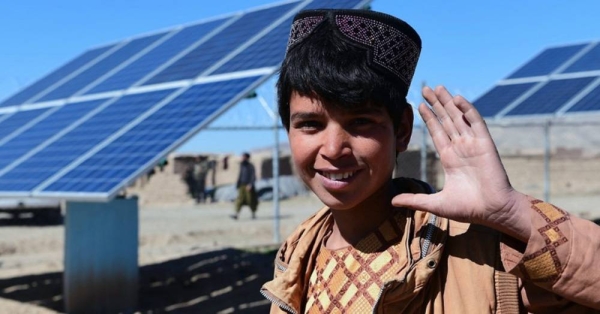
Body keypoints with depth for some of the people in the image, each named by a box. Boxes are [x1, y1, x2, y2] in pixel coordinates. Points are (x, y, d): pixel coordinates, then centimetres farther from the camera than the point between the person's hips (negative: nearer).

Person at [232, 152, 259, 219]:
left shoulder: (250, 166, -9)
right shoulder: (242, 165, 11)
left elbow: (253, 176, -13)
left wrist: (250, 184, -21)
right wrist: (237, 184, 16)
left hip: (248, 186, -6)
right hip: (242, 185, 6)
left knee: (251, 200, 0)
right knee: (239, 199, -6)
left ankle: (254, 214, 15)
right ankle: (236, 214, -14)